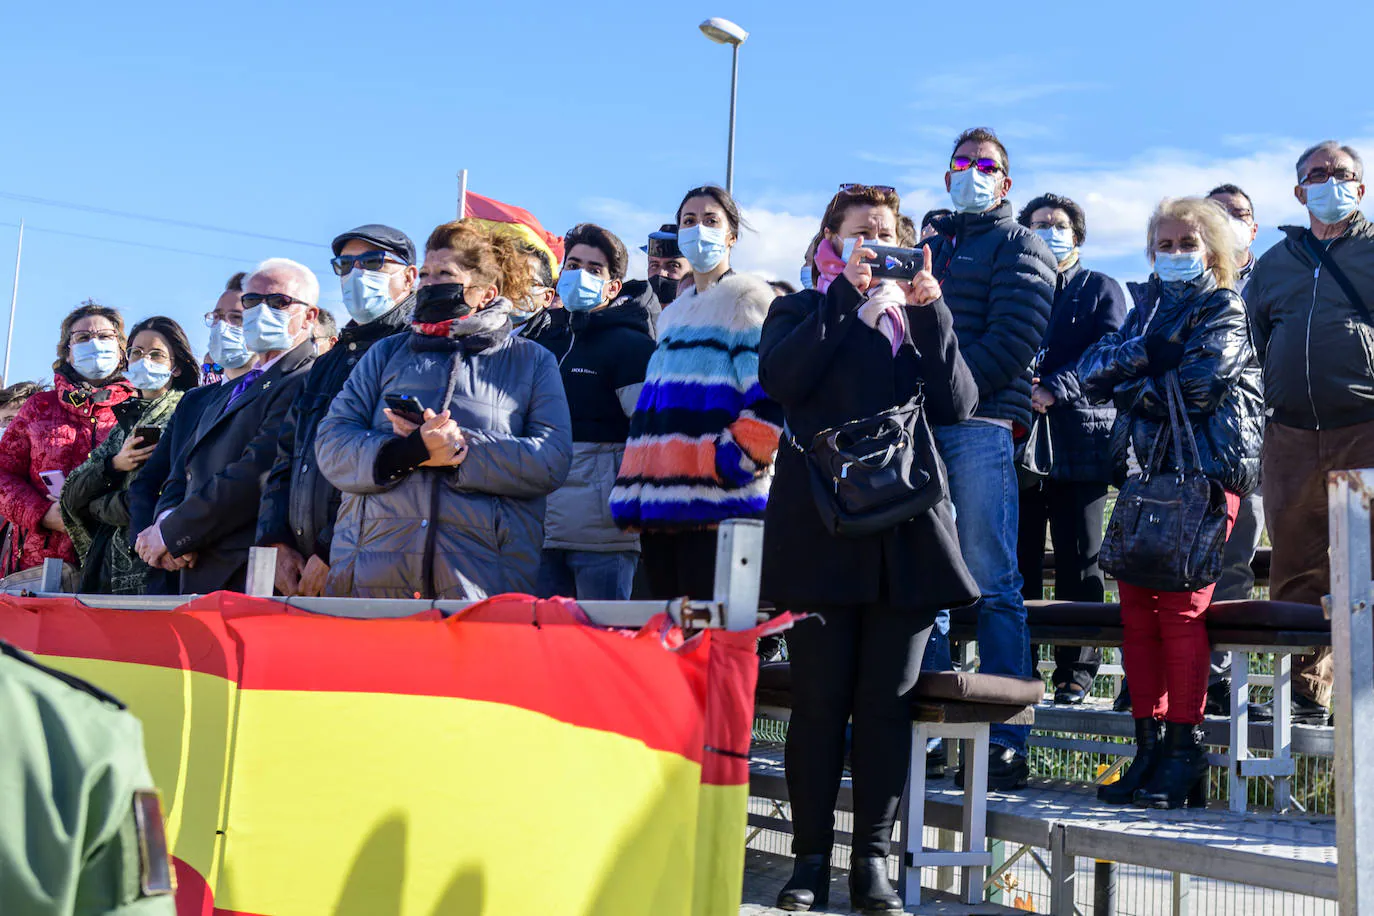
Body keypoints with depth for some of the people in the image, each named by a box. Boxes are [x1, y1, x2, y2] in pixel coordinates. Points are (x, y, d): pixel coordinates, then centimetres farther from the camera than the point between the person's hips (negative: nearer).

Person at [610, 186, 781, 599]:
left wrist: (727, 465, -17)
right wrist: (629, 498, 16)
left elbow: (770, 400, -11)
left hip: (721, 506, -8)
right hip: (660, 510, 8)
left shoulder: (748, 298, 1)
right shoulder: (674, 315, 25)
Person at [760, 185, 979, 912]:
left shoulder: (920, 316, 19)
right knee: (819, 698, -2)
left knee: (887, 700, 2)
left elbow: (958, 405, 4)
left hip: (906, 528, 2)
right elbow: (780, 377, -9)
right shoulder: (803, 311, 13)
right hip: (821, 525, -2)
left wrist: (927, 310, -3)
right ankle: (811, 857, 7)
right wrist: (848, 295, -8)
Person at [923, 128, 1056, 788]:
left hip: (982, 423, -5)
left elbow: (1011, 342, -5)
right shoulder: (924, 245, 26)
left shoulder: (1020, 247, 9)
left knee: (992, 583, -7)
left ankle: (1006, 741, -4)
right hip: (918, 423, 5)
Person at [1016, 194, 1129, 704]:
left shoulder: (1100, 289, 12)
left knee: (1078, 560, 0)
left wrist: (1055, 389, -17)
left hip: (1080, 437, -2)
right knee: (1019, 557, 1)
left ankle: (1076, 670, 5)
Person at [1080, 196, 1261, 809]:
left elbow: (1198, 385, -11)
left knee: (1179, 607, -11)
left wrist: (1129, 389, 1)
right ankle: (1150, 746, 6)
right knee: (1136, 605, 0)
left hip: (1204, 466, -6)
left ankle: (1185, 755, -6)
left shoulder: (1224, 308, 5)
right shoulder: (1145, 311, 23)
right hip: (1143, 467, 6)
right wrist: (1140, 353, -9)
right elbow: (1091, 372, 8)